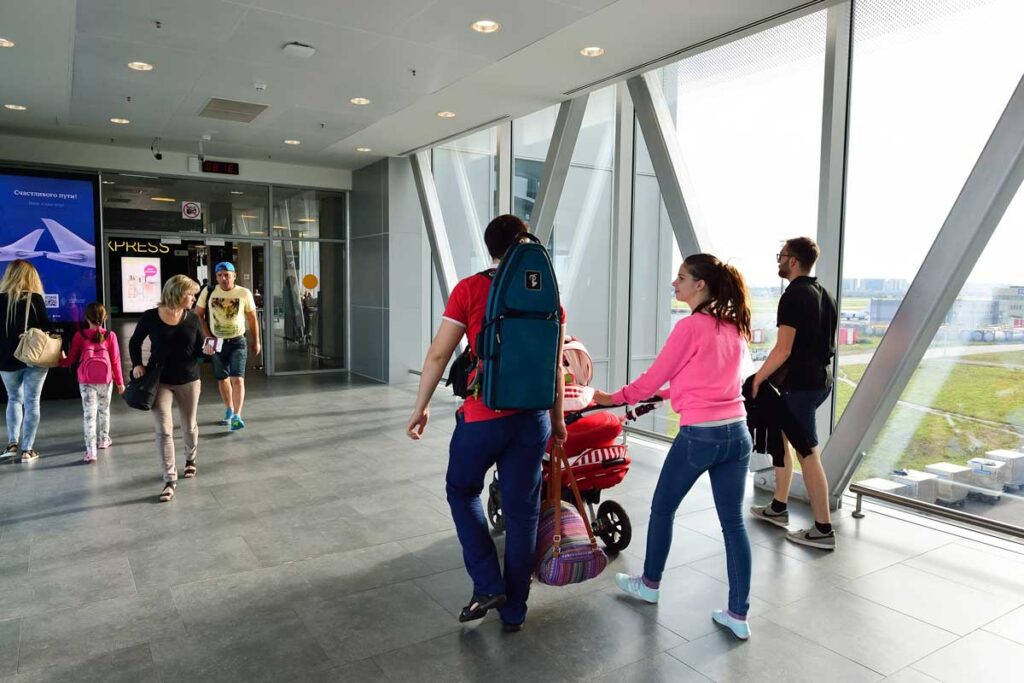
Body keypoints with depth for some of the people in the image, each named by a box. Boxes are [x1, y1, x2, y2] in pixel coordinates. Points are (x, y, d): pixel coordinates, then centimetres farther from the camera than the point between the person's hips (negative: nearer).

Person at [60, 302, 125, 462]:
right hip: (105, 380, 1)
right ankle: (103, 440, 36)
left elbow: (71, 359, 3)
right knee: (104, 410, 20)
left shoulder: (80, 336, -3)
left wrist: (59, 362, 23)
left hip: (86, 381, -1)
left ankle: (90, 451, -7)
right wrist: (120, 382, 7)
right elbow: (115, 361, -1)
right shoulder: (110, 335, -3)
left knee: (89, 414, -1)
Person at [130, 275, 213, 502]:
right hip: (160, 380, -2)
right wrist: (137, 364, -8)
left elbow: (199, 349, 4)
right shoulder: (151, 317, -9)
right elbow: (134, 342, 6)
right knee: (164, 430, -7)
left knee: (189, 427, 15)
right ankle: (170, 480, 0)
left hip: (188, 380, 2)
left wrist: (206, 350, -19)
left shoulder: (193, 318, -3)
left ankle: (190, 459, 44)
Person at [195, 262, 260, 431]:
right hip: (217, 342, 3)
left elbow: (252, 318, 1)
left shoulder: (244, 293, -7)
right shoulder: (208, 292, -4)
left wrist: (255, 341, 3)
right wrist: (207, 335, -4)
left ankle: (236, 416, -11)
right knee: (222, 379, 13)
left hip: (237, 342, -2)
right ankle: (229, 411, 31)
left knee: (237, 379, -13)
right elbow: (198, 314, 5)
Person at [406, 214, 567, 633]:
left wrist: (421, 407, 6)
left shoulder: (470, 289, -5)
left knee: (462, 490, 22)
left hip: (482, 417, -3)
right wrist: (557, 419, 17)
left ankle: (487, 586, 17)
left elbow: (438, 354, -5)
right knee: (522, 512, 13)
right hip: (532, 418, 3)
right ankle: (514, 612, 26)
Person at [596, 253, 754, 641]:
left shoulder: (690, 327, -13)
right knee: (733, 522, 11)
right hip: (736, 433, 7)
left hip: (699, 435, -6)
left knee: (663, 508, 15)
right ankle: (738, 615, 16)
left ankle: (649, 584, 34)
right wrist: (670, 391, 30)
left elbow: (653, 378, -6)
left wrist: (612, 398, 7)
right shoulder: (734, 327, 9)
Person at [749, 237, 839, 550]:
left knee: (808, 453, -4)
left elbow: (783, 350, -22)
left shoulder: (793, 296, -16)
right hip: (820, 378, 10)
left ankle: (823, 530, 3)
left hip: (799, 383, -10)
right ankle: (778, 507, 28)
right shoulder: (824, 295, 13)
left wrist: (756, 379, -13)